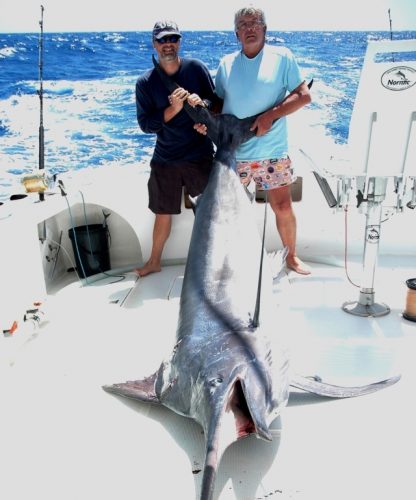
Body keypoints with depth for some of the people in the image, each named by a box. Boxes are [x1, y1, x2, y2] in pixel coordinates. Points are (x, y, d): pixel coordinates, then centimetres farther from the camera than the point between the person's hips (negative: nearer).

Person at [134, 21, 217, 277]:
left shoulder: (197, 68, -3)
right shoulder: (145, 82, -3)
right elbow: (145, 124, -8)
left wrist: (201, 103, -21)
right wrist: (174, 109, -23)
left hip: (201, 155, 0)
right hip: (165, 160, 1)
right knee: (163, 213, 10)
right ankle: (154, 261, 28)